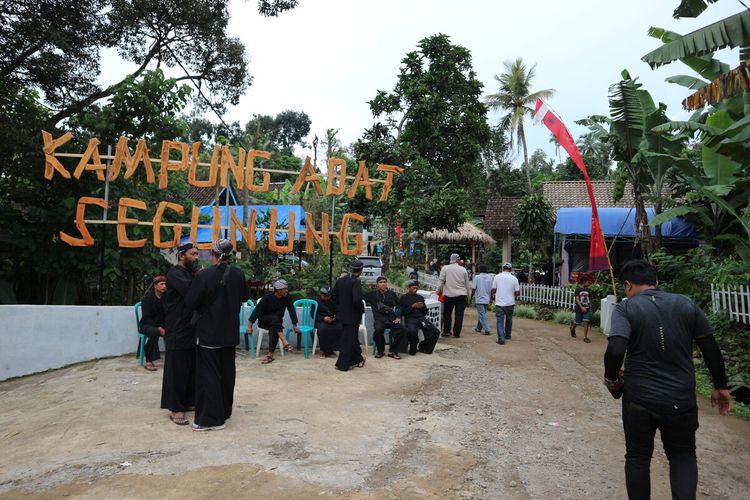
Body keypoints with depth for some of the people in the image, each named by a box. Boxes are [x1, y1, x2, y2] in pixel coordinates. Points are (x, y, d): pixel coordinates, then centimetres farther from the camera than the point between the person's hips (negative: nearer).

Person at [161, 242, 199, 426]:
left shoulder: (191, 274, 18)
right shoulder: (175, 274, -10)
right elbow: (190, 291, -28)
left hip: (192, 330, 8)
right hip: (178, 330, -8)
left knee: (192, 368, 13)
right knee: (177, 369, -3)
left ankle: (188, 401, 23)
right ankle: (175, 408, 4)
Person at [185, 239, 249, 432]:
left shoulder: (204, 275, -18)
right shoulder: (238, 274, -4)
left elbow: (190, 302, -12)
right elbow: (245, 296, 12)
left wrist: (204, 306, 7)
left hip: (208, 332, -5)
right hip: (230, 332, 5)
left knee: (208, 374, 3)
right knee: (227, 372, 16)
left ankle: (211, 418, 5)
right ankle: (224, 410, 28)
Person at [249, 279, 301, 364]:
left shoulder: (287, 298, -10)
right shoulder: (267, 297, -19)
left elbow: (292, 311, -4)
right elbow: (257, 310, -21)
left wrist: (294, 325, -9)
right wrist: (250, 325, -26)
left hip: (276, 322, 2)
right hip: (264, 321, -2)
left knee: (274, 330, -34)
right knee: (275, 318, -36)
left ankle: (270, 355, -35)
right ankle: (285, 343, -44)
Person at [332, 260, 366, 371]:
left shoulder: (340, 279, 2)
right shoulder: (356, 282, -20)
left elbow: (333, 295, 8)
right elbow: (357, 300, -29)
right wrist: (362, 308, -11)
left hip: (342, 314, 8)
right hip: (352, 315, -7)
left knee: (353, 338, 21)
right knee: (349, 340, 4)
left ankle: (357, 359, 34)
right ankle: (343, 365, 11)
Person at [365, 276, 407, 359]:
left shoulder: (392, 294, 15)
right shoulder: (373, 294, 13)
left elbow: (399, 306, 20)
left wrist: (398, 317, 8)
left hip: (391, 318, 2)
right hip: (379, 318, -2)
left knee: (402, 330, -25)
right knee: (378, 329, -35)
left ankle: (393, 351, -9)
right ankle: (380, 350, -10)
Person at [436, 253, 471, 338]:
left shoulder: (445, 268, -3)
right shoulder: (463, 270, 3)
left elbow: (441, 281, -5)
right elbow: (467, 284, 9)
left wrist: (439, 290, 8)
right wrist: (467, 296, 18)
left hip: (449, 295, 0)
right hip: (461, 295, 1)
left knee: (447, 314, 13)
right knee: (459, 315, 5)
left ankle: (446, 332, 14)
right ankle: (456, 333, 7)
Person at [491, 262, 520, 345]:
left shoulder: (497, 277, -5)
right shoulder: (514, 278, -4)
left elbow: (493, 290, -2)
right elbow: (517, 293, -3)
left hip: (499, 303, -2)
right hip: (510, 303, 2)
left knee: (500, 322, 2)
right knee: (509, 320, 21)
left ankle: (501, 339, -7)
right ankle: (507, 335, 33)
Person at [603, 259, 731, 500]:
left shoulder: (625, 308, -10)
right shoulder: (686, 304, 1)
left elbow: (615, 350, -23)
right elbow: (711, 349, 5)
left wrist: (611, 380, -6)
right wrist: (720, 386, 16)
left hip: (638, 400, -2)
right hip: (681, 401, 3)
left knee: (638, 457, 16)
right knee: (683, 454, 22)